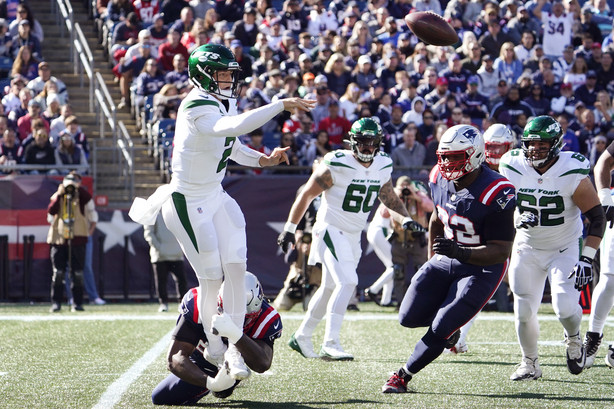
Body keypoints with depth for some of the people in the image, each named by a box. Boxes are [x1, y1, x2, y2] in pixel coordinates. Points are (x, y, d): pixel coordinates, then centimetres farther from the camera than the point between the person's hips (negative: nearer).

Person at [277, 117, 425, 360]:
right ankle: (330, 344, -25)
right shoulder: (336, 165, -18)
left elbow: (389, 199, 15)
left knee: (330, 289, 17)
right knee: (347, 283, -23)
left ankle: (301, 337, 32)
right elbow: (307, 195, -10)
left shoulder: (383, 166, 1)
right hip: (331, 230, -8)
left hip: (353, 237, 8)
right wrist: (289, 229, -8)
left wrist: (405, 219, -4)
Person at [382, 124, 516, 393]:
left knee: (441, 330, -12)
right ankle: (450, 324, 32)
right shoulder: (439, 179, -6)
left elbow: (501, 251, -24)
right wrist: (431, 260, 20)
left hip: (483, 268, -7)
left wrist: (460, 252, -38)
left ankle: (402, 377, 8)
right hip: (446, 260, 7)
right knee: (409, 318, 1)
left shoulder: (494, 195, -28)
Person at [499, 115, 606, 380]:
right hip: (527, 248, 3)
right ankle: (529, 364, 23)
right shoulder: (513, 169, -13)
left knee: (565, 306, -19)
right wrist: (519, 216, -18)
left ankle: (573, 340, 16)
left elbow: (597, 218, -16)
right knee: (524, 311, 0)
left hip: (565, 248, -3)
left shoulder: (573, 174, -21)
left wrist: (587, 259, -23)